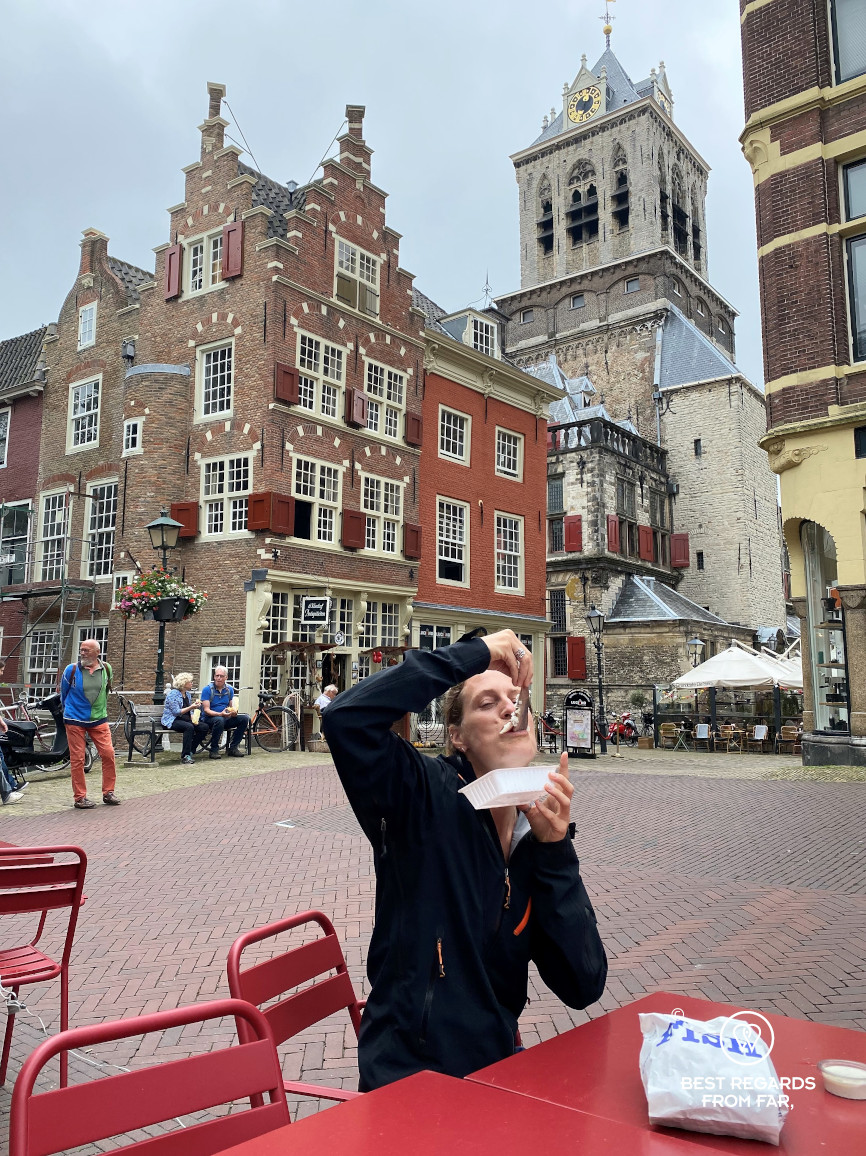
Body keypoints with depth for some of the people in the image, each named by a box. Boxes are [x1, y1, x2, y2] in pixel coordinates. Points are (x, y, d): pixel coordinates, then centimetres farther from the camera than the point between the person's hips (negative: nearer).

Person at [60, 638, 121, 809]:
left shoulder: (106, 669, 2)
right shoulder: (71, 670, -5)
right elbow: (63, 693, 10)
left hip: (99, 720, 2)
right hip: (75, 721, -2)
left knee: (108, 754, -3)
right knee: (77, 759, 0)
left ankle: (108, 793, 10)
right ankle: (80, 797, 9)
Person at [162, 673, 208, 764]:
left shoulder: (188, 694, 15)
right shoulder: (173, 694, -10)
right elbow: (176, 712, -18)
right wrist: (191, 707, -24)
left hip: (186, 720, 8)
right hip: (172, 721, -8)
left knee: (204, 727, -15)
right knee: (189, 727, -37)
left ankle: (190, 751, -6)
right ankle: (185, 756, -31)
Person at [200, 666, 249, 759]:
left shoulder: (229, 689, 9)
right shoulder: (207, 689, -8)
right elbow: (206, 710, -14)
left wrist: (234, 712, -12)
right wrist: (220, 714, -31)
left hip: (226, 718, 5)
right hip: (210, 718, -5)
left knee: (245, 718, -17)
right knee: (219, 720, -40)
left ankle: (233, 748, -9)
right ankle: (213, 750, -24)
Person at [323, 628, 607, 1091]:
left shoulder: (542, 834, 0)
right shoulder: (425, 798, -13)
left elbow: (583, 987, -6)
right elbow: (346, 718, -31)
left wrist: (553, 849, -16)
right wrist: (474, 654, -24)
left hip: (497, 1065, 5)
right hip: (410, 1079, -4)